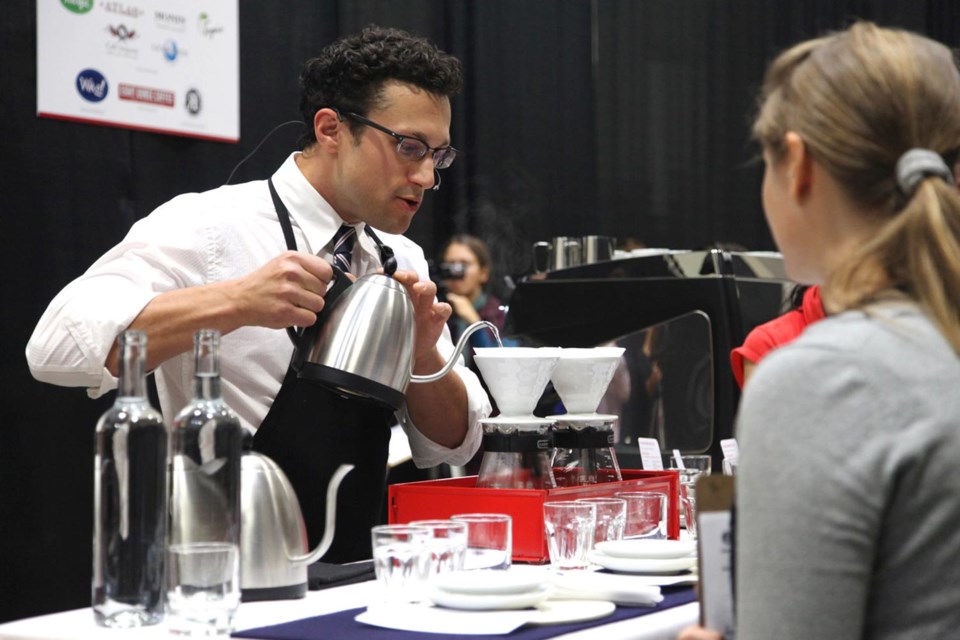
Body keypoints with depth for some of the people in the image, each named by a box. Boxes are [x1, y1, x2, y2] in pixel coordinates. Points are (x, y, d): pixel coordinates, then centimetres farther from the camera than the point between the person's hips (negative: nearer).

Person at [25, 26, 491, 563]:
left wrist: (423, 354, -9)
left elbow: (453, 444, 12)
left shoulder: (403, 261, 10)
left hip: (354, 585, 6)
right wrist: (238, 301, -30)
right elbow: (58, 347, -21)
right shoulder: (211, 227, -8)